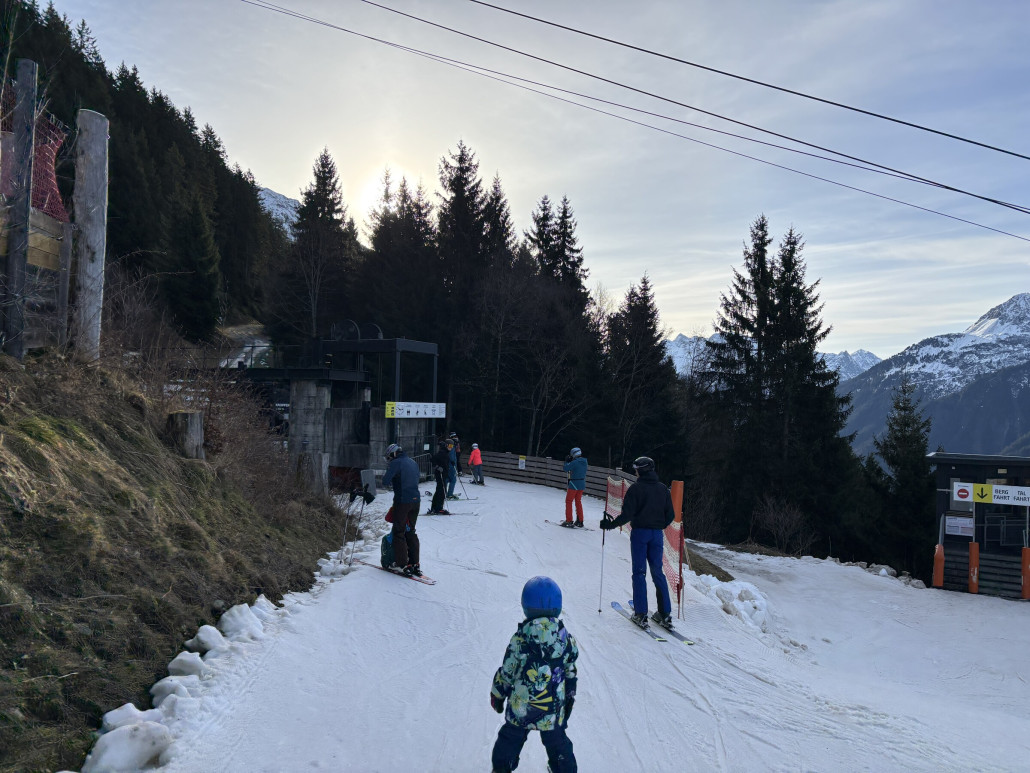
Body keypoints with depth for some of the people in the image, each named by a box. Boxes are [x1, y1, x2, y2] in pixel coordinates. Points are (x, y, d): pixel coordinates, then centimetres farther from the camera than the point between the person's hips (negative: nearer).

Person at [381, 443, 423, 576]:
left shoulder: (395, 463, -9)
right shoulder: (412, 462, 12)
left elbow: (385, 483, -13)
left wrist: (385, 476, 9)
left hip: (402, 501, -7)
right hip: (416, 500, 7)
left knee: (398, 532, 3)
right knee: (411, 532, 15)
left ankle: (403, 564, 0)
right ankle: (415, 564, 14)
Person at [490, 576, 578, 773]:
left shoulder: (520, 639, -19)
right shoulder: (565, 638, -10)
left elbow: (507, 672, -10)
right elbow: (570, 672, 1)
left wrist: (497, 693, 7)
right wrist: (570, 696, 17)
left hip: (521, 706, -1)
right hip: (553, 710, 1)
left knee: (511, 737, 23)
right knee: (557, 742, 21)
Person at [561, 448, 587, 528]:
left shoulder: (575, 462, -19)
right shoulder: (584, 462, 4)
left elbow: (566, 469, -11)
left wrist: (567, 461, 3)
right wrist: (570, 461, 9)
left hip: (574, 484, -7)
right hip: (582, 484, 7)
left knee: (569, 501, 3)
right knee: (578, 502, 17)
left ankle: (569, 521, 0)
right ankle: (580, 521, 19)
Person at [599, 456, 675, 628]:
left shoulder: (636, 488, -9)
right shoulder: (662, 488, 6)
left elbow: (627, 514, -14)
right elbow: (670, 515, 10)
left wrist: (610, 524, -2)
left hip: (639, 533, -4)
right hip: (657, 534, 4)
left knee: (639, 572, 2)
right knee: (657, 572, 11)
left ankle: (641, 614, 0)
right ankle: (665, 614, 10)